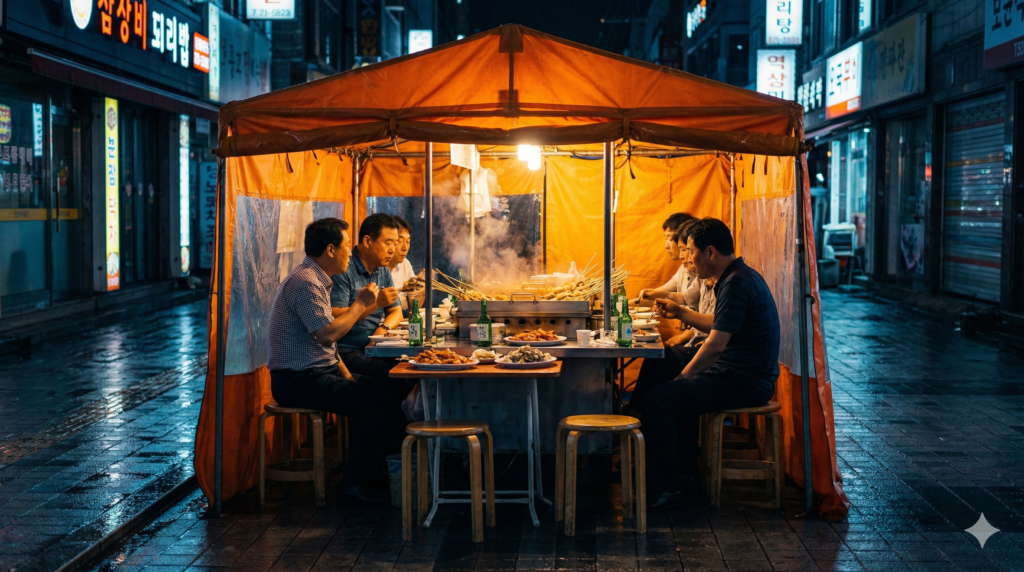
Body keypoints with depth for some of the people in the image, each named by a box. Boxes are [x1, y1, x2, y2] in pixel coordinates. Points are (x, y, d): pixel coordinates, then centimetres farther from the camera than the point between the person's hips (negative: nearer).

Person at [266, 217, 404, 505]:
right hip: (298, 381, -10)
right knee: (377, 402, -19)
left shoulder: (315, 279, 17)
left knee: (380, 391, 3)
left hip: (316, 373, 10)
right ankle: (353, 484, -9)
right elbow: (328, 335, -27)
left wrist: (346, 375, 10)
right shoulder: (305, 282, -17)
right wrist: (360, 304, -13)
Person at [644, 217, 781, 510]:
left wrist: (682, 377, -12)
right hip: (746, 375, 11)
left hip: (745, 382, -11)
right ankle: (689, 469, 32)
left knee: (659, 399, -16)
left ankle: (664, 489, -9)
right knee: (676, 391, 26)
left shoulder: (736, 284, -21)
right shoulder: (740, 276, 13)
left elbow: (716, 344, -24)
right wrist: (681, 313, 24)